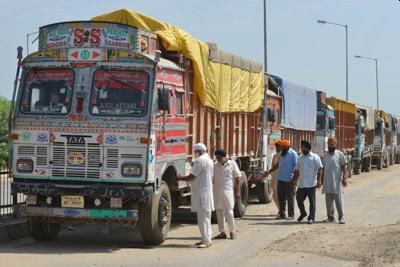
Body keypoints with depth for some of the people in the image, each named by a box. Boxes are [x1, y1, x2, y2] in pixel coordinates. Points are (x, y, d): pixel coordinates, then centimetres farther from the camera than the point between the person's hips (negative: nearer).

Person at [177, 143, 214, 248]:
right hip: (207, 191, 10)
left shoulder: (200, 160, -14)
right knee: (205, 217, 14)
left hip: (201, 193, -10)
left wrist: (179, 178, -4)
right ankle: (206, 239, 18)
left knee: (203, 217, -10)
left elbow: (192, 177, -17)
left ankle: (206, 240, -11)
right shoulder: (209, 160, 18)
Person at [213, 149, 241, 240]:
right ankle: (222, 232, 13)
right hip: (217, 192, 5)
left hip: (228, 191, -5)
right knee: (219, 212, 6)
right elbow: (213, 178, 15)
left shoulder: (232, 164, -2)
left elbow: (237, 178, -2)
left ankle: (232, 232, 7)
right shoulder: (215, 166, 10)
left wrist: (237, 191, -7)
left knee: (229, 211, -6)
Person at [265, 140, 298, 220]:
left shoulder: (293, 154, -10)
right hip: (281, 179, 7)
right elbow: (278, 165, 23)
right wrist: (269, 172, 18)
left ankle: (291, 215, 6)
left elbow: (296, 167, -13)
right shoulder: (282, 153, 14)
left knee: (289, 198, 0)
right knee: (281, 198, 9)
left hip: (289, 180, -7)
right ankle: (282, 214, 16)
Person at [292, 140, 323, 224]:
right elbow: (297, 170, 19)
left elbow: (320, 169, -7)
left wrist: (319, 180, -15)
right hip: (301, 184, 5)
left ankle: (311, 218, 9)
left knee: (312, 201, 1)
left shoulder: (315, 157, -2)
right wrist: (295, 181, 13)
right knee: (299, 199, 7)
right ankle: (303, 213, 29)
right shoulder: (300, 158, 14)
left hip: (311, 184, -5)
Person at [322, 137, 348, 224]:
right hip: (327, 182, 5)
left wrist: (344, 178, -11)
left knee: (339, 201, -4)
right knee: (328, 201, 8)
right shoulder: (325, 156, 13)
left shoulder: (340, 154, -2)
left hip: (337, 182, -5)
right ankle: (330, 217, 16)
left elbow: (344, 167, -3)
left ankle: (341, 218, 0)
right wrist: (321, 180, 14)